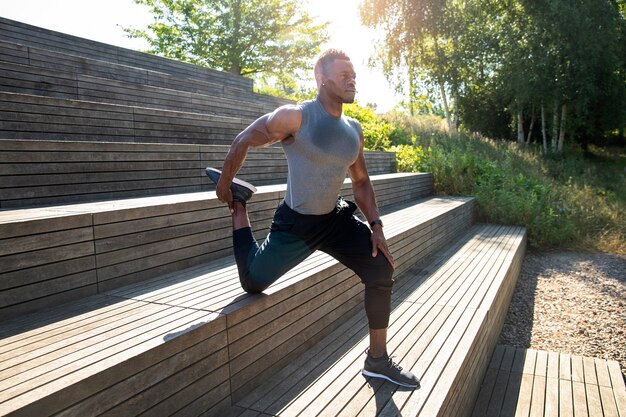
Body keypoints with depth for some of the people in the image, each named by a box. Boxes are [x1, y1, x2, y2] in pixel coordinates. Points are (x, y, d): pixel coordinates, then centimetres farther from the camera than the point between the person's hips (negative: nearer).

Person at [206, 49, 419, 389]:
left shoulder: (354, 131, 1)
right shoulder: (295, 117, -19)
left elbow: (361, 182, 10)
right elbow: (243, 141, -9)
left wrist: (376, 226, 0)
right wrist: (223, 184, 1)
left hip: (336, 219, 5)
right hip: (295, 223, -5)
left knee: (382, 269, -5)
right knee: (252, 283, 6)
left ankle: (377, 360, 10)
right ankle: (239, 203, 27)